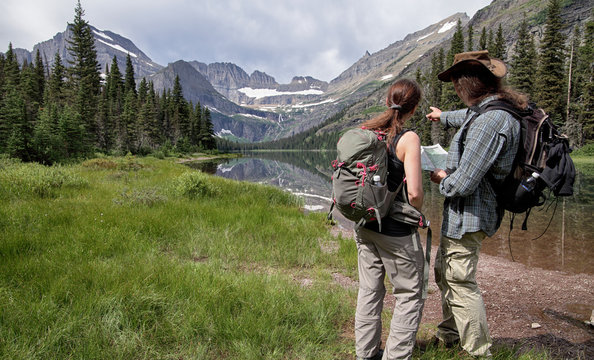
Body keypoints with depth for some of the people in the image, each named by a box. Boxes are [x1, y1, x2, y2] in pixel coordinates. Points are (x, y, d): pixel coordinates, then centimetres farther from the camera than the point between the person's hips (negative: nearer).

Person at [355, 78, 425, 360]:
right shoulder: (408, 138, -15)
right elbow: (414, 192, -21)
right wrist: (417, 211, -1)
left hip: (364, 224, 7)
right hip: (396, 230, -6)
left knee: (369, 290, 18)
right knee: (410, 294, 13)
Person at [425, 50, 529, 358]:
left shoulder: (490, 121, -26)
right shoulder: (498, 109, 7)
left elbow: (463, 182, -27)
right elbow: (469, 117, 34)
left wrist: (442, 180, -6)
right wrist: (444, 117, 51)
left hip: (468, 215, -11)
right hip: (462, 213, 11)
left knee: (461, 282, 1)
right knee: (444, 272, 23)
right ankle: (449, 335, 41)